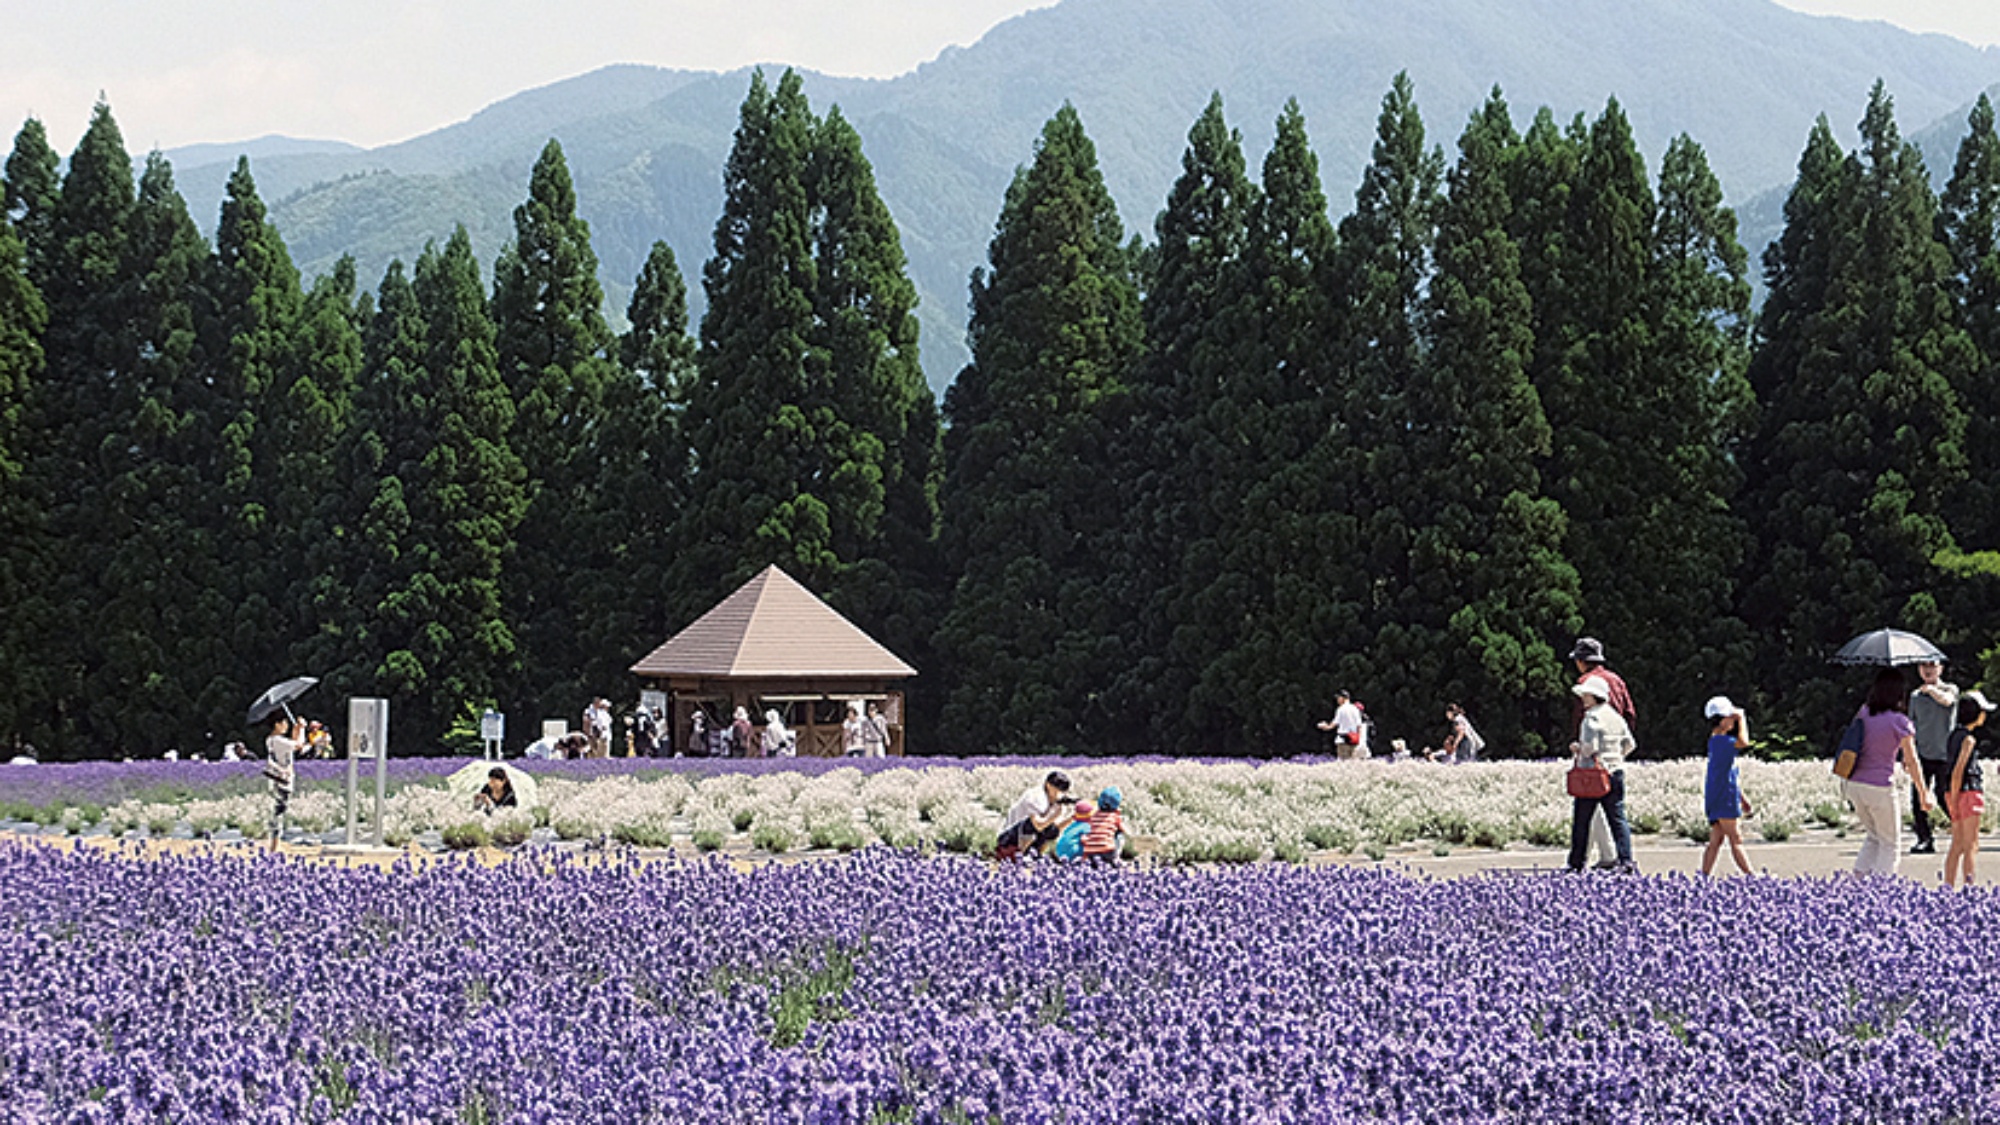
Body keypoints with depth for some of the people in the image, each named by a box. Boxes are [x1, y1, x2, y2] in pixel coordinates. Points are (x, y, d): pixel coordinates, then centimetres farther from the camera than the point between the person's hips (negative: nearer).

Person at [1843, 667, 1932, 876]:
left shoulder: (1863, 713, 4)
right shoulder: (1899, 722, -11)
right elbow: (1912, 762, -6)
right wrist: (1923, 794, 2)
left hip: (1853, 785, 5)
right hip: (1879, 788, -5)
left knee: (1874, 836, 24)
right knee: (1889, 843, 10)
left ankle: (1858, 877, 14)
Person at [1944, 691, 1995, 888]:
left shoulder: (1953, 735, 13)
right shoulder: (1968, 739, -13)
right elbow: (1957, 772, -17)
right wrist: (1954, 799, -17)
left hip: (1958, 793, 9)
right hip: (1969, 792, -9)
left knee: (1958, 845, 11)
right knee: (1971, 846, -6)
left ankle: (1948, 886, 11)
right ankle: (1968, 886, -8)